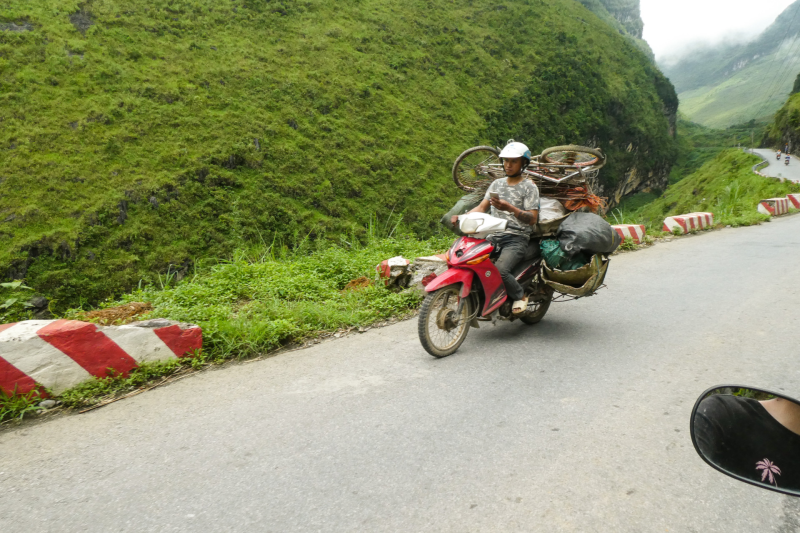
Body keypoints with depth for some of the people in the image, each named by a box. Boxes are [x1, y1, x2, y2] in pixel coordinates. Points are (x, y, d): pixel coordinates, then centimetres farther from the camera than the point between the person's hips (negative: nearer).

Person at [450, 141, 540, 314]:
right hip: (493, 236, 6)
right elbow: (482, 207, 14)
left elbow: (532, 218, -8)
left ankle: (520, 296, 1)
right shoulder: (496, 184, 20)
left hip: (517, 238, -5)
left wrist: (510, 208, -24)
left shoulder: (529, 187, 2)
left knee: (499, 270, -30)